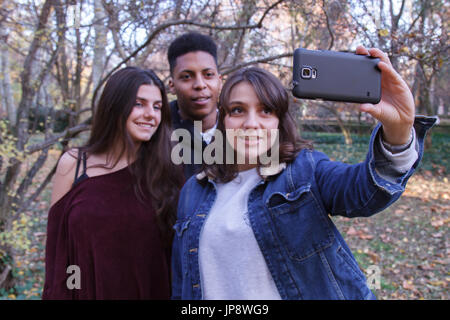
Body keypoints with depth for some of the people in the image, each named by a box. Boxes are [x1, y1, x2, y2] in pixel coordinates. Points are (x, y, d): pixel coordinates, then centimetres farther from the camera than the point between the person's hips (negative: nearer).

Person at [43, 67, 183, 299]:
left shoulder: (165, 172, -6)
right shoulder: (72, 164, -5)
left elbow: (176, 253, -2)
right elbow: (57, 244, -1)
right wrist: (55, 294, -2)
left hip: (151, 291, 0)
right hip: (86, 290, 0)